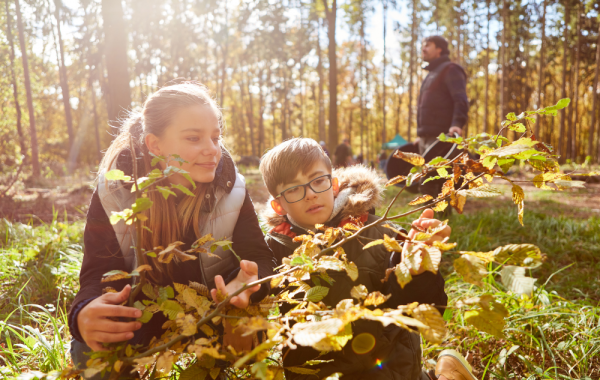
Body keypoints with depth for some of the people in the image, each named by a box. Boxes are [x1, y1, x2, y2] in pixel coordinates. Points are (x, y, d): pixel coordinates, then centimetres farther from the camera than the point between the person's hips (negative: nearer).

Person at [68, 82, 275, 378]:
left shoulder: (230, 188, -14)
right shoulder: (113, 191, -16)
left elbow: (258, 257, -15)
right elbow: (98, 272, -19)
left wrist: (245, 284, -42)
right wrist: (86, 313, -44)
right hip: (138, 321, 0)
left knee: (246, 338, -29)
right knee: (90, 352, -27)